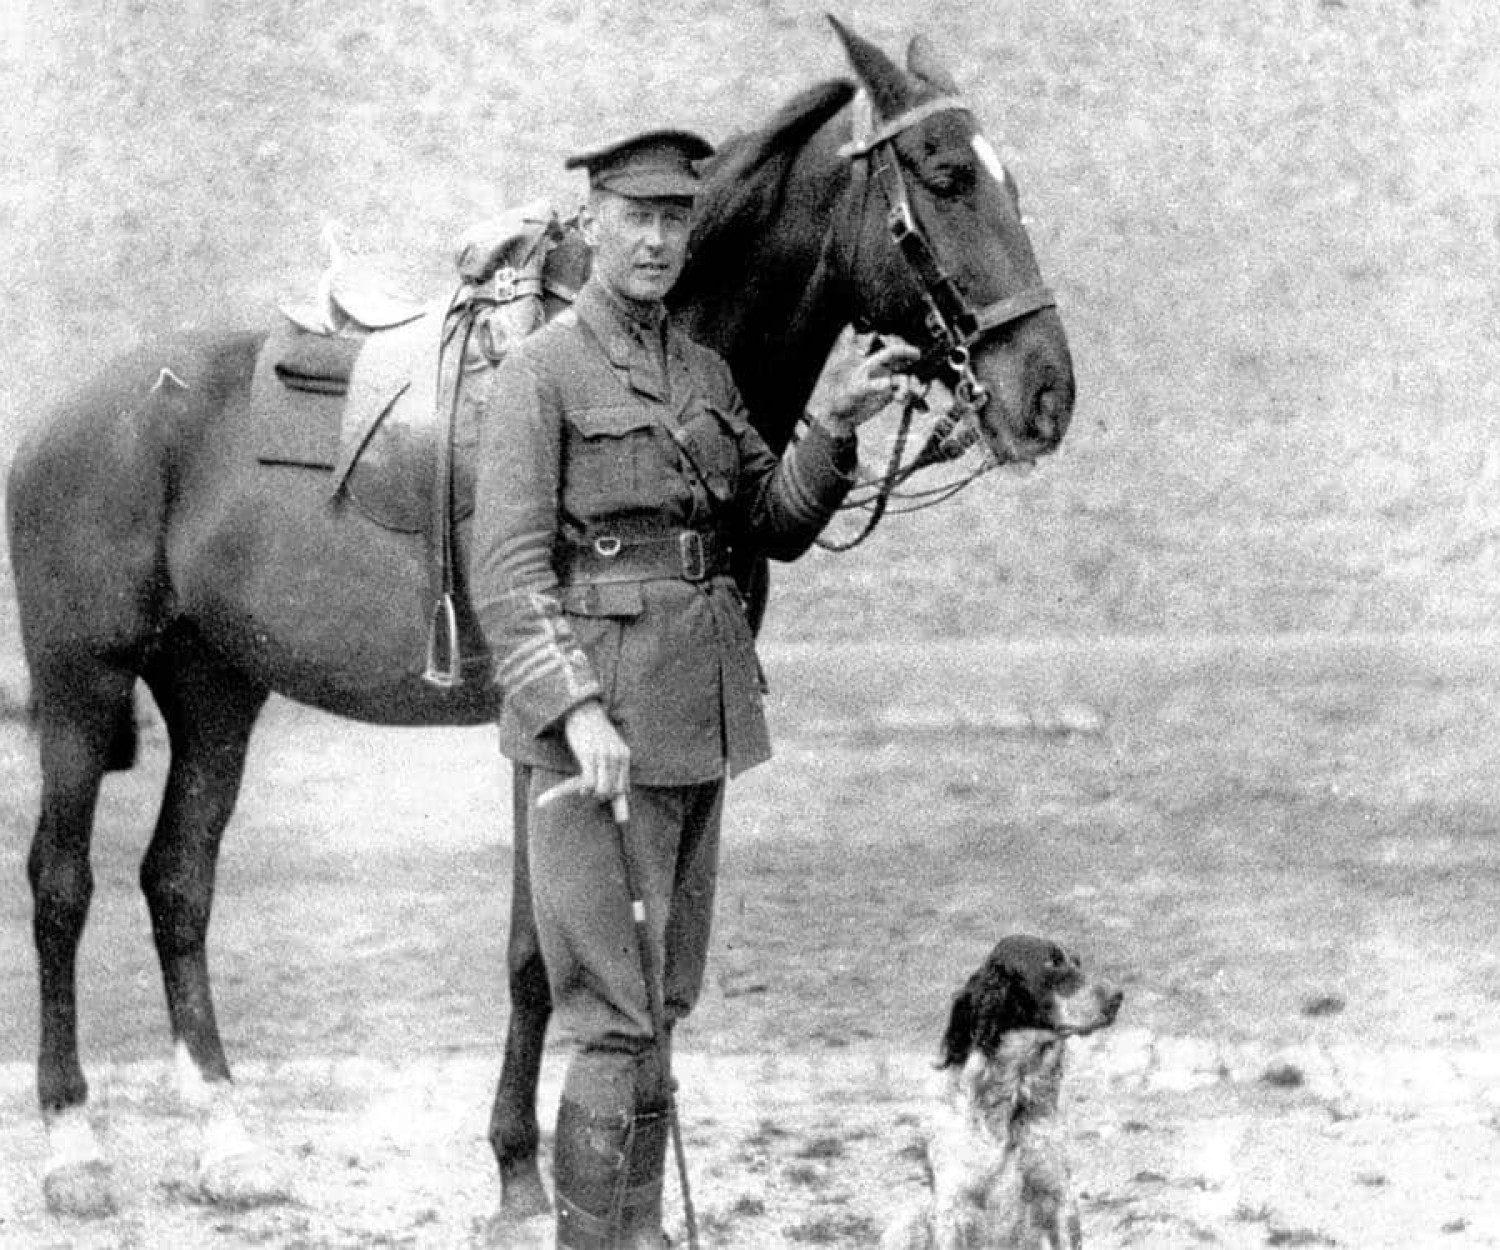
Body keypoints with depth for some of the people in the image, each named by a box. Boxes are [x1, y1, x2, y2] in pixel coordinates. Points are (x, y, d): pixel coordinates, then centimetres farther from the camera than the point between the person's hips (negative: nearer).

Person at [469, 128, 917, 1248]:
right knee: (618, 1014, -8)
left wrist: (839, 427, -1)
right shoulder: (544, 370, -8)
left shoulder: (703, 372, 13)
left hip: (699, 713, 7)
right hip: (597, 712, -7)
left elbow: (778, 525, 15)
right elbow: (509, 569, -15)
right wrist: (577, 709, -26)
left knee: (665, 1001, 13)